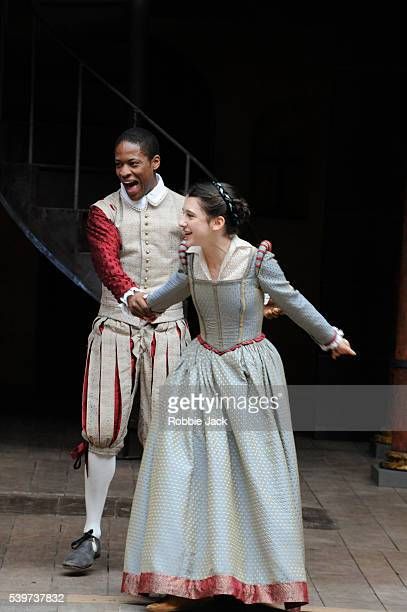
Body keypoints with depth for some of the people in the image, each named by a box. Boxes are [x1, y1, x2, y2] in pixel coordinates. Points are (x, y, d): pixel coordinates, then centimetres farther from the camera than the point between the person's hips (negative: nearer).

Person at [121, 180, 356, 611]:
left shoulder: (255, 260, -17)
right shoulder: (191, 256, -7)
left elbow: (292, 301, -4)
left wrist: (332, 338, 6)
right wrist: (150, 302, 22)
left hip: (249, 372, -4)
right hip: (202, 368, 4)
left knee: (260, 474, 3)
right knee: (182, 469, 0)